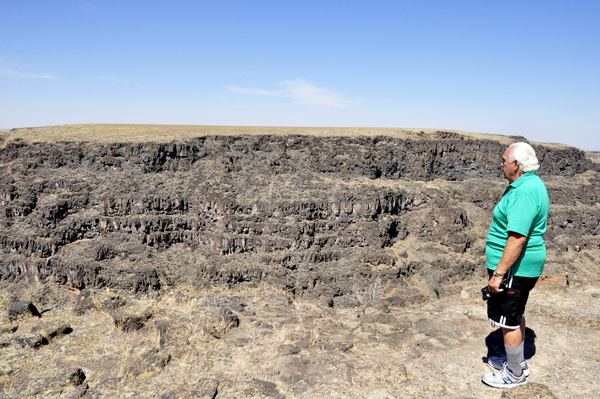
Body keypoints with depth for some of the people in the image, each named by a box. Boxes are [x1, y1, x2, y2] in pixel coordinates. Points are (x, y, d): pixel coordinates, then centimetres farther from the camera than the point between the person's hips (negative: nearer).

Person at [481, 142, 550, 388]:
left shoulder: (524, 192, -25)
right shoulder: (531, 184, 10)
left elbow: (518, 238, -30)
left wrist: (499, 273, -27)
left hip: (515, 267, -11)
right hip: (521, 266, 11)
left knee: (509, 320, 3)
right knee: (515, 315, 23)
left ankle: (515, 374, 19)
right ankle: (517, 362, 38)